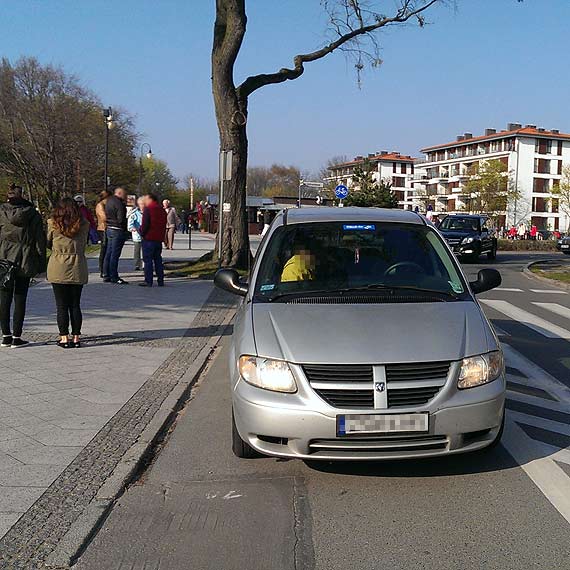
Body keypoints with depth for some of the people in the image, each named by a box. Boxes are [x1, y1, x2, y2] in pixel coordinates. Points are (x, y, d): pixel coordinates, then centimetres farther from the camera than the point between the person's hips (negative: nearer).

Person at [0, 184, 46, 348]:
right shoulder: (33, 214, -2)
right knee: (20, 299, 3)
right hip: (25, 262, -1)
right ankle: (16, 337, 5)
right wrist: (40, 264, 4)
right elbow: (40, 239, -1)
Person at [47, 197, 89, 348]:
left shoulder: (53, 224, -6)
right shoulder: (84, 225, -2)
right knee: (75, 305, 10)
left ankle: (64, 338, 5)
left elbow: (48, 243, 5)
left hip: (58, 269, -2)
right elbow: (83, 245, 6)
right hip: (78, 269, 2)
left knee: (61, 306, 5)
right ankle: (76, 337, 12)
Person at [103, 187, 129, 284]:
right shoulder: (119, 203, -16)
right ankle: (114, 277, -1)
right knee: (115, 254, -5)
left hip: (109, 229, 9)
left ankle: (107, 276, 20)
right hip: (118, 230, -9)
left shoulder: (109, 201, 13)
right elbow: (121, 219, -23)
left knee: (109, 253, 14)